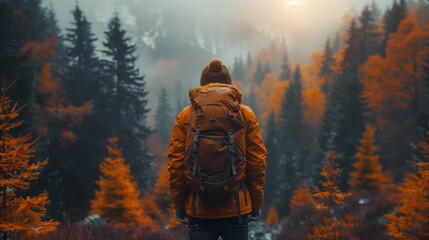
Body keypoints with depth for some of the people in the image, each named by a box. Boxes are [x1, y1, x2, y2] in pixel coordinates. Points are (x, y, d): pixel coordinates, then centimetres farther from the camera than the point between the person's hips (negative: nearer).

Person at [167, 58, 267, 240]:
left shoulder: (185, 116, 2)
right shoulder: (246, 115, 2)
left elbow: (175, 164, -1)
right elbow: (257, 162, -1)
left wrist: (178, 205, 7)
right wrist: (256, 204, 7)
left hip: (198, 211, 0)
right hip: (237, 209, 0)